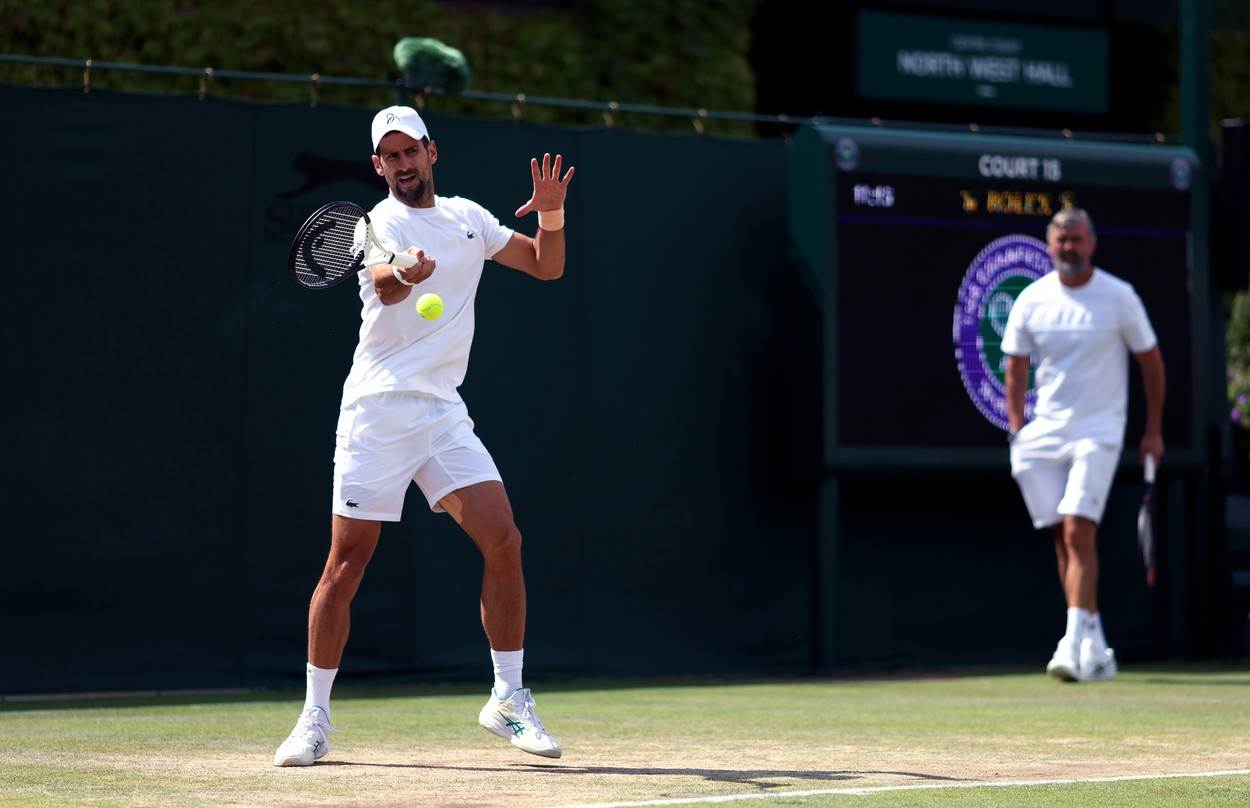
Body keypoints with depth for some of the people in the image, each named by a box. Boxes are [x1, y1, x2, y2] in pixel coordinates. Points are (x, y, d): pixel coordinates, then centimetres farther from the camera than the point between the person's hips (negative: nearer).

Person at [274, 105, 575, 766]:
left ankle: (508, 699, 5)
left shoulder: (467, 216, 14)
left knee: (503, 542, -7)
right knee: (346, 564, -4)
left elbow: (546, 266, 21)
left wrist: (551, 216, 0)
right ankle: (315, 718, 6)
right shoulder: (380, 223, -5)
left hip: (443, 414, 5)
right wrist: (404, 272, -51)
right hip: (378, 411, -5)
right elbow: (384, 284, -27)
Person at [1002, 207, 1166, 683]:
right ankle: (1095, 647, 13)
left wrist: (1154, 431, 5)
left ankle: (1074, 647, -20)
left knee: (1079, 533, -16)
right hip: (1045, 430, 4)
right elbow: (1016, 370, 8)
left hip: (1099, 431, -4)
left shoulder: (1119, 297, -3)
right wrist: (1017, 430, -2)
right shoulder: (1031, 300, 3)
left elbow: (1151, 362, 6)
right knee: (1064, 539, 4)